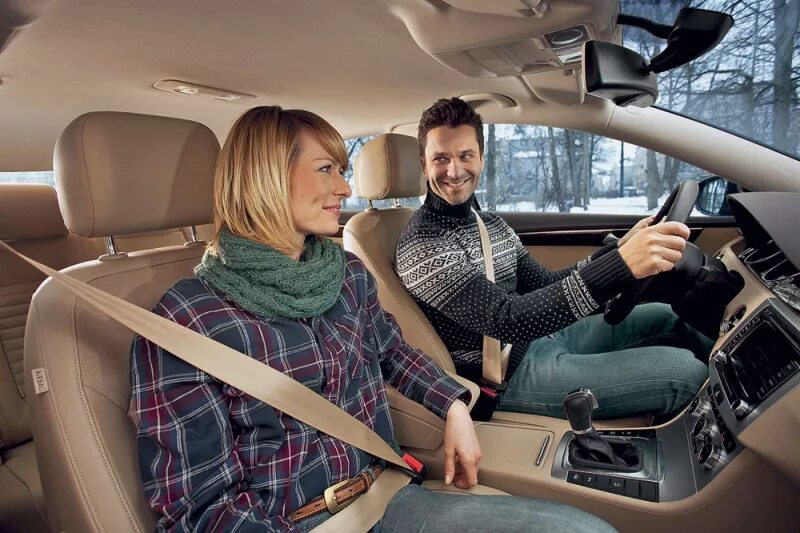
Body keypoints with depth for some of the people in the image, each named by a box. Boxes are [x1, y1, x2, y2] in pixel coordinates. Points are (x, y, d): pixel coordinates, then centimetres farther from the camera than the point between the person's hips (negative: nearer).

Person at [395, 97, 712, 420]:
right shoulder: (420, 247, -21)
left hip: (540, 337, 9)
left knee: (664, 317, 15)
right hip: (509, 375, -8)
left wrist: (620, 249, -5)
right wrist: (620, 264, -38)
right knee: (685, 372, -13)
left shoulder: (491, 225, 8)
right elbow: (507, 319, -31)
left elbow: (544, 286, 8)